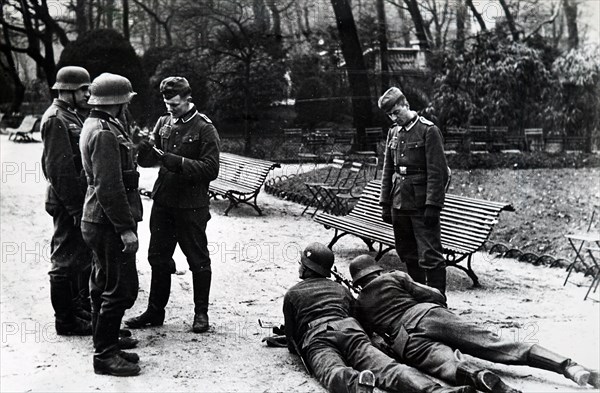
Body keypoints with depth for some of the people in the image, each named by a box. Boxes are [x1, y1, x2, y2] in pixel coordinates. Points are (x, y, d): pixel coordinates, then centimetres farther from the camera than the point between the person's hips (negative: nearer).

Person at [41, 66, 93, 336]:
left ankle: (80, 307, 33)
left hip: (82, 199, 10)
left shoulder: (76, 116, 15)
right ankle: (66, 321, 8)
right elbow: (58, 169, -20)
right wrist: (74, 207, -21)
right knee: (66, 259, -1)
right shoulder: (55, 119, -15)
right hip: (68, 203, -10)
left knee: (83, 255, 19)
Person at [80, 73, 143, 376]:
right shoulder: (105, 133, -20)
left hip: (100, 223, 11)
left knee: (104, 287, 16)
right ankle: (105, 355, 2)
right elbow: (109, 188, -25)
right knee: (121, 290, -5)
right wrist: (126, 228, -23)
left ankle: (106, 346, 27)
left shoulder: (96, 125, 13)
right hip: (109, 224, -11)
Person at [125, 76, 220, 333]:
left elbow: (211, 169, -16)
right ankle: (155, 311, 24)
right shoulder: (163, 123, 8)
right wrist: (144, 152, -16)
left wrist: (177, 162, -23)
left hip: (191, 206, -6)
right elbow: (150, 159, 7)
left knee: (198, 260, 5)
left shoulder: (204, 128, -9)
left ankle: (201, 313, 18)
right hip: (163, 201, 6)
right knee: (157, 257, 12)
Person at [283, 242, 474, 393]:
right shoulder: (341, 289, 39)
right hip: (350, 331, 3)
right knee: (388, 367, -21)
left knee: (336, 373, -34)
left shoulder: (292, 294, 29)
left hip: (315, 338, -3)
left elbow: (292, 343, 30)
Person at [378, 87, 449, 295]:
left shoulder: (428, 130, -8)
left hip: (422, 206, -7)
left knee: (430, 255, -8)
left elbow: (437, 172, -12)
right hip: (399, 203, 7)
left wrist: (432, 206, -17)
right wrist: (385, 203, 12)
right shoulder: (393, 132, 12)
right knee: (408, 254, 14)